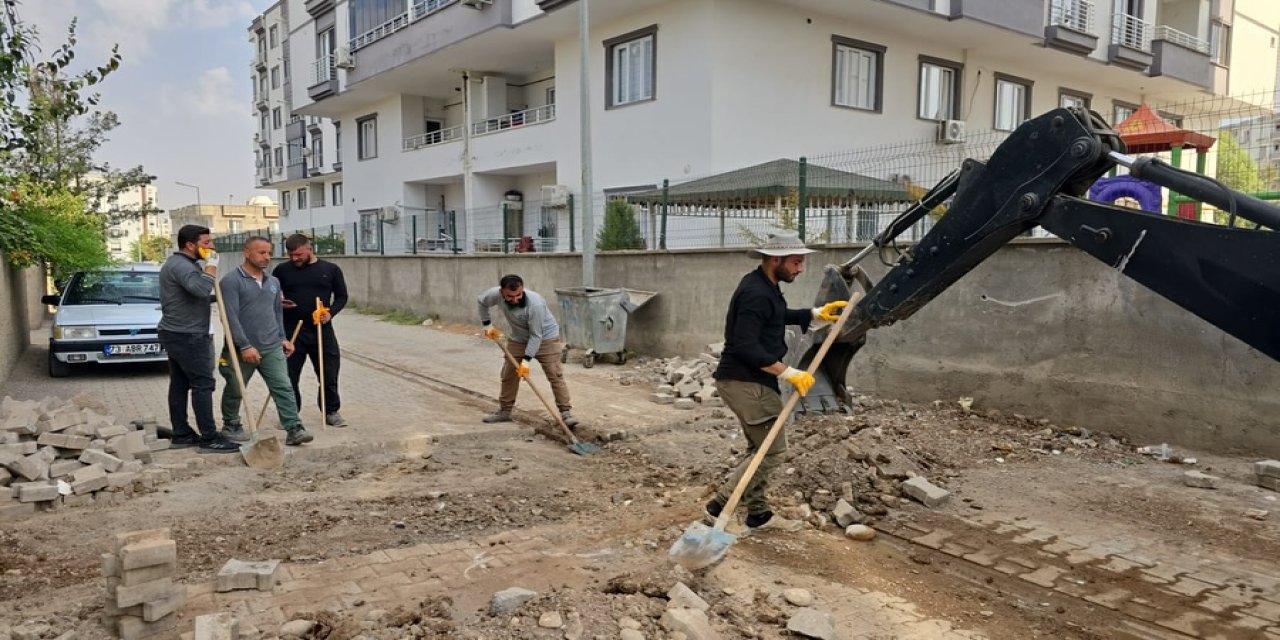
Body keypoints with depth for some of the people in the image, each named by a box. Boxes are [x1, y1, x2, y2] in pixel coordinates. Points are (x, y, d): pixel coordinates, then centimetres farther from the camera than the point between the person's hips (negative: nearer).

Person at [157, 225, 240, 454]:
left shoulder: (184, 263, 17)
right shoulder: (180, 265, -18)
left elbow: (196, 293, 24)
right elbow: (201, 289, -35)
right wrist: (211, 265, -21)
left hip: (177, 333, 11)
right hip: (186, 336, -11)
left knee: (180, 384, 11)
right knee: (203, 384, -10)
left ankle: (181, 435, 15)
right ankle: (209, 439, -9)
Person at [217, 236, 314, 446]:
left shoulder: (273, 282, 11)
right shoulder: (232, 281, -11)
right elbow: (231, 317, -17)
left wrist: (283, 338, 14)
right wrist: (245, 346, -20)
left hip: (272, 348, 5)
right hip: (242, 349, -4)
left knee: (284, 388, -6)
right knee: (234, 391, 13)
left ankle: (294, 429, -8)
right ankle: (231, 426, 33)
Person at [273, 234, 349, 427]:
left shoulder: (330, 269, 2)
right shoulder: (282, 270, 3)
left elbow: (342, 296, 7)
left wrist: (330, 312, -10)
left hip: (322, 330, 0)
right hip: (291, 330, 0)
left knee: (329, 374, 5)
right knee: (289, 375, 6)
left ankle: (331, 411, 19)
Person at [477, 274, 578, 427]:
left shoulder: (535, 303, -37)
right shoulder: (496, 294, -22)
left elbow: (536, 335, -30)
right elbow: (481, 301, 2)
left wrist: (526, 360, -31)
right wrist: (487, 325, 1)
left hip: (545, 338, -5)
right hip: (518, 339, 5)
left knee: (555, 375, -12)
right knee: (508, 375, 8)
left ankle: (566, 412, -9)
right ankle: (504, 411, 22)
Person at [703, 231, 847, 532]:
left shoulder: (764, 286, 11)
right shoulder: (756, 293, -21)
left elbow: (779, 316, 31)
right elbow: (746, 347, -27)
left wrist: (816, 315, 19)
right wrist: (789, 373, -23)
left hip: (749, 380, 10)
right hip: (745, 382, -10)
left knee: (761, 448, 17)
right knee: (773, 451, -5)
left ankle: (759, 513, 26)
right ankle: (720, 506, -1)